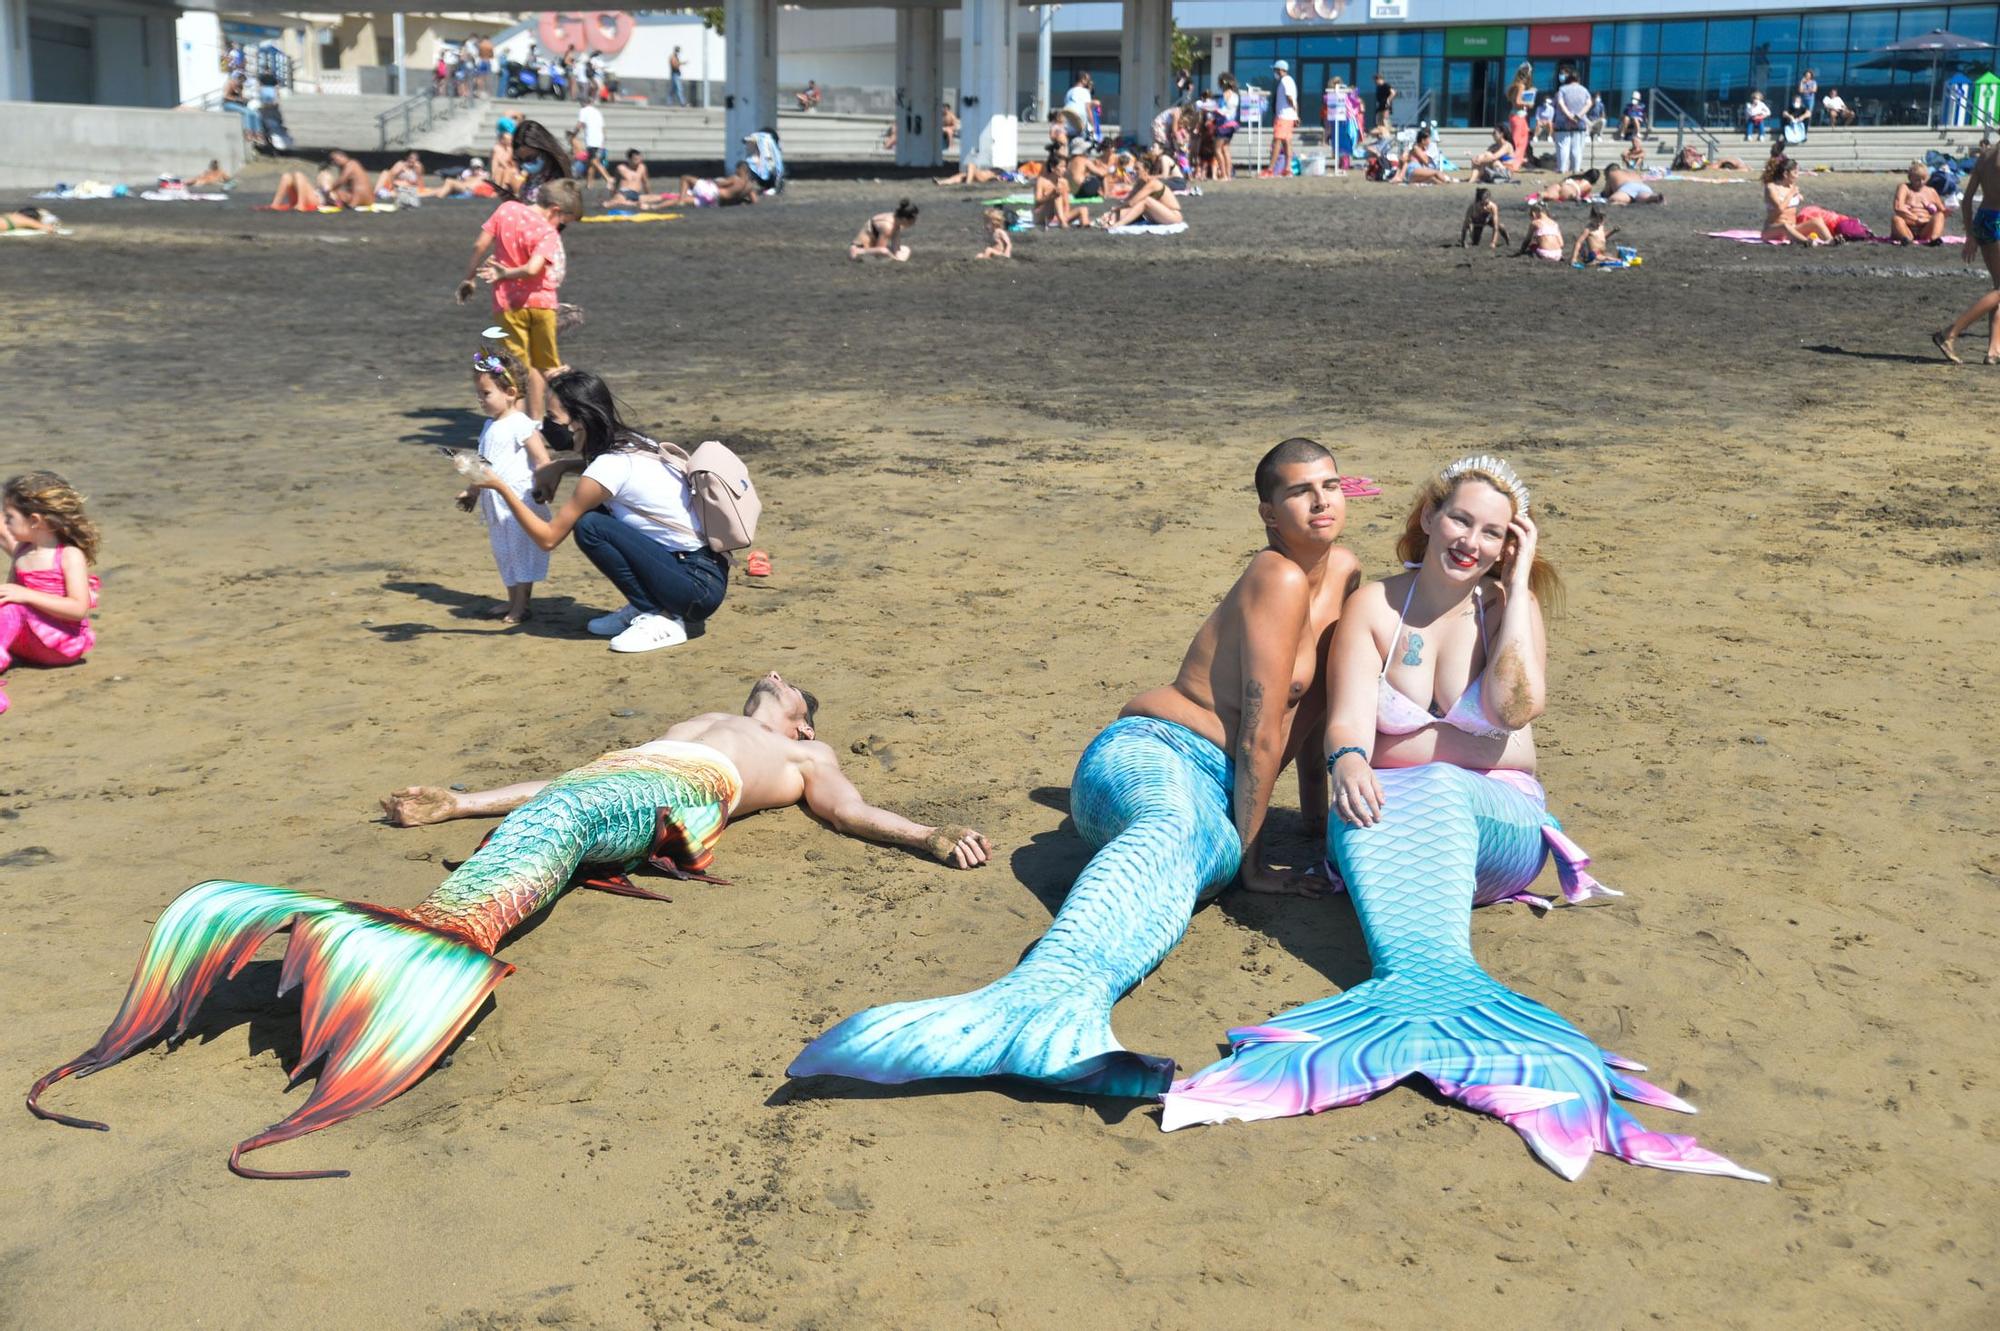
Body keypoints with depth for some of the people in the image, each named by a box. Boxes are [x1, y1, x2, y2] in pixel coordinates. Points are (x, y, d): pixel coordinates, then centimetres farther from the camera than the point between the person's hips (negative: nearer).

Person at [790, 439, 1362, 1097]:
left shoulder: (1345, 572, 19)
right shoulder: (1279, 578, -7)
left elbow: (1313, 701, 32)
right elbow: (1260, 730, -10)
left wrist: (1317, 802, 34)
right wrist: (1250, 854, -7)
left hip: (1221, 804, 7)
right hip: (1148, 754, -7)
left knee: (1201, 845, -35)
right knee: (1172, 825, -45)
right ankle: (1050, 998, -76)